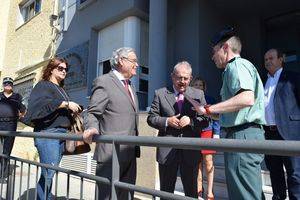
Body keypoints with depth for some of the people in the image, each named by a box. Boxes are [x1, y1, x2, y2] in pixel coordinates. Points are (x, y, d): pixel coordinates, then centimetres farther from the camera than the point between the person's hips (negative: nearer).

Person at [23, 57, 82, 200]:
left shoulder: (61, 89, 24)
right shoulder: (43, 85, 2)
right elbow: (40, 104, -18)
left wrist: (74, 111, 1)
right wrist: (66, 104, -17)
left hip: (62, 134, 7)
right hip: (47, 133, -7)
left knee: (49, 173, 10)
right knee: (49, 173, -11)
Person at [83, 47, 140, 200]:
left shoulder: (130, 86, 20)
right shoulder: (103, 82, -5)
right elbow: (93, 113, -8)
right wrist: (92, 129, -29)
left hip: (130, 153, 8)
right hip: (111, 153, -8)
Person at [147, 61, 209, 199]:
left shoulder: (198, 95, 5)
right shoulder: (160, 94, 3)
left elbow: (205, 120, 2)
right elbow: (151, 118, 2)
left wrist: (191, 121, -17)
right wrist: (167, 121, -16)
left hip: (190, 150, 1)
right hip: (167, 149, 0)